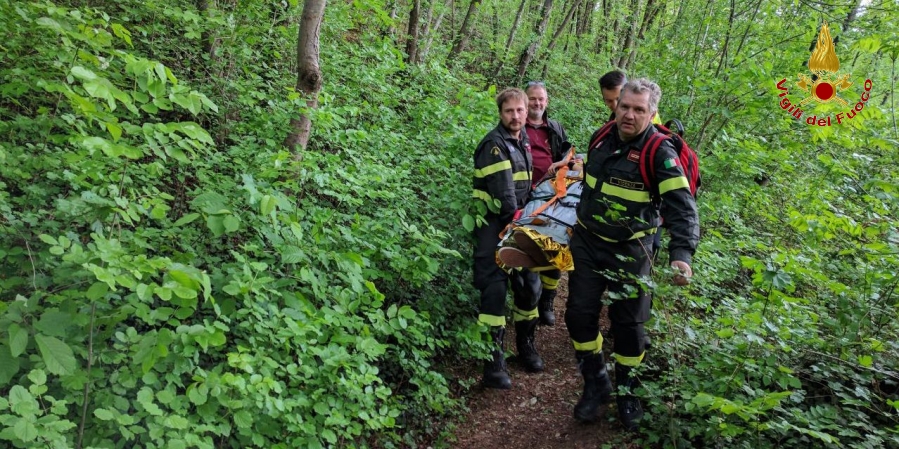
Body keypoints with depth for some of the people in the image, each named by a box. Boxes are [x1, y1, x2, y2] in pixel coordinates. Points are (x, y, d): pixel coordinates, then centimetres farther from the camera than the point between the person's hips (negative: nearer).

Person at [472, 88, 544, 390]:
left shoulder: (522, 140, 13)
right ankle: (493, 362, -6)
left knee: (529, 285, 11)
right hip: (495, 226, -8)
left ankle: (526, 345, 28)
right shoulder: (494, 144, -14)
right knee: (495, 289, -11)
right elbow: (503, 191, -20)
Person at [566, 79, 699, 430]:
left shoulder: (660, 154, -18)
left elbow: (682, 207, -26)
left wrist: (681, 253, -41)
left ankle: (626, 390, 28)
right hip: (586, 242, 4)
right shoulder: (601, 139, -1)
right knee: (580, 315, 2)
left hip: (628, 251, -4)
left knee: (628, 323, 5)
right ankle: (596, 384, 22)